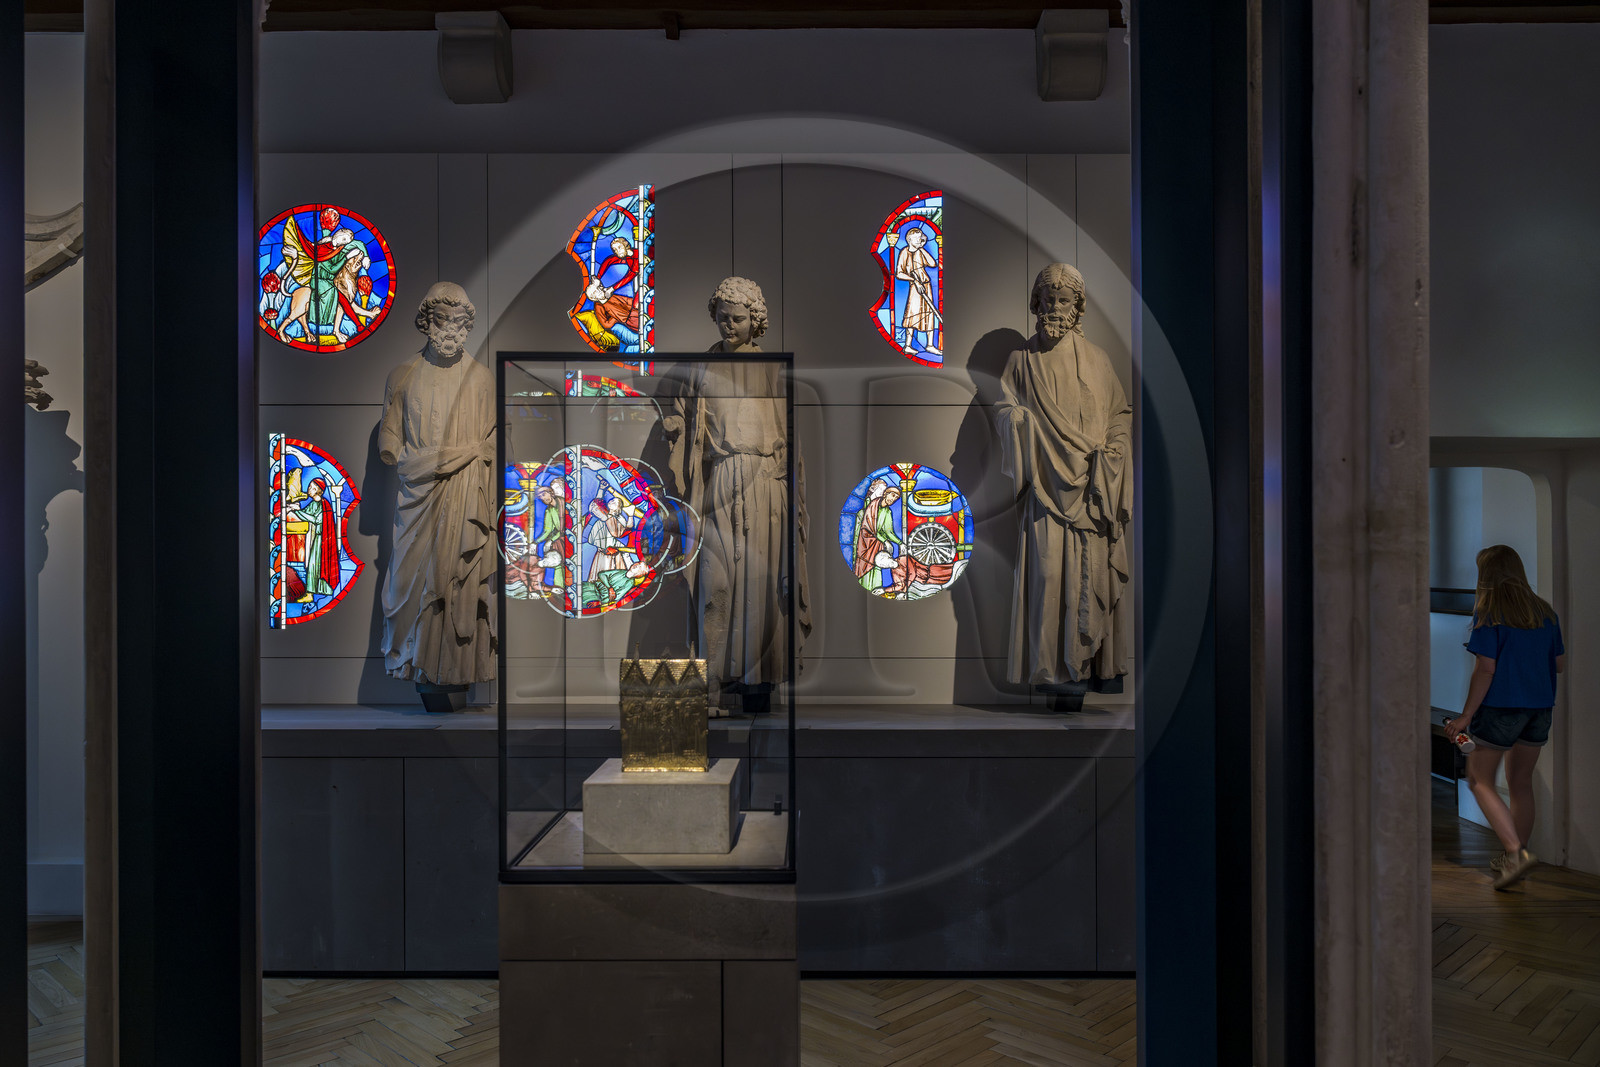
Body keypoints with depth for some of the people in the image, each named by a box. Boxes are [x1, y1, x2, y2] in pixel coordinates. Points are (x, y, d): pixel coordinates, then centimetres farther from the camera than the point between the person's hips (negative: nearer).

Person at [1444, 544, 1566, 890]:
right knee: (1521, 783, 16)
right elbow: (1560, 664, 12)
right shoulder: (1545, 611, 7)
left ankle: (1516, 851, -12)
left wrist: (1466, 716, -11)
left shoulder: (1488, 612, -11)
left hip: (1501, 706, -6)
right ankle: (1515, 860, 24)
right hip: (1540, 707, 6)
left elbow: (1485, 670, -15)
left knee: (1481, 781, 4)